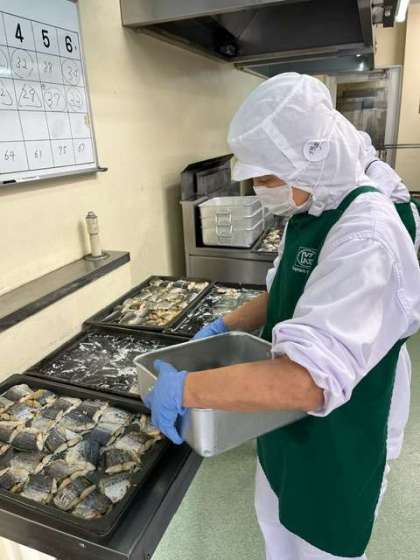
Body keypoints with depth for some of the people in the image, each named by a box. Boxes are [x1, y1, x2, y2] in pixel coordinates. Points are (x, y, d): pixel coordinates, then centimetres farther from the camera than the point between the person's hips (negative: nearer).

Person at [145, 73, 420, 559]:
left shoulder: (368, 235, -32)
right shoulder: (309, 212, -1)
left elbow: (309, 379, -41)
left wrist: (184, 389, -35)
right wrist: (224, 327, -1)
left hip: (340, 440, -8)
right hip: (288, 419, 8)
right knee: (277, 521, 29)